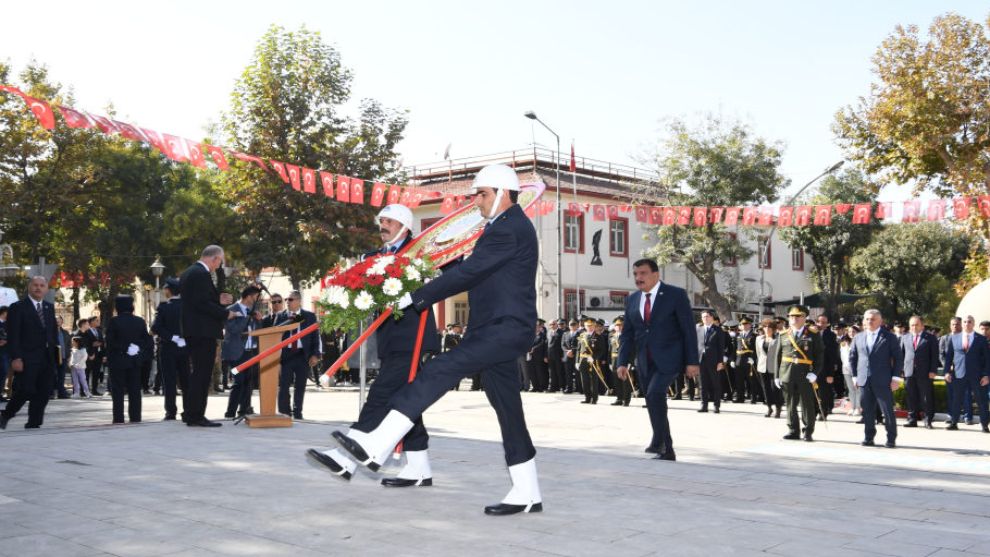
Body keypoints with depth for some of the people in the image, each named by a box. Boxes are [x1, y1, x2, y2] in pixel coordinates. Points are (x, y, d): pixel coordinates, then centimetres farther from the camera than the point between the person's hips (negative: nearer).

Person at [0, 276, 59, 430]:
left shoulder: (49, 307, 16)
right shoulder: (18, 307, -2)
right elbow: (13, 336, -8)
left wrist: (55, 352, 7)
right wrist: (16, 358, -16)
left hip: (47, 359, 5)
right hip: (26, 359, -5)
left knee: (43, 394, 2)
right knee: (25, 391, -8)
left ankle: (34, 423, 9)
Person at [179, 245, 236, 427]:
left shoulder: (189, 272, 17)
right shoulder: (201, 274, -15)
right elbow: (202, 303, -22)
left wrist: (218, 300, 12)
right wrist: (225, 313, -14)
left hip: (192, 330, 11)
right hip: (203, 330, -10)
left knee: (197, 372, 16)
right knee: (202, 373, -7)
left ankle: (190, 413, 22)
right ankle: (196, 416, -5)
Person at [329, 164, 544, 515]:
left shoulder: (510, 229, -13)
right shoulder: (509, 226, 21)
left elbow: (467, 272, -19)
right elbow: (474, 271, 23)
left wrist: (415, 298, -16)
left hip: (505, 329, -11)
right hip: (500, 331, 11)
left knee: (440, 370, -21)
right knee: (509, 413, 11)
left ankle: (375, 447, -26)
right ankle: (526, 494, 16)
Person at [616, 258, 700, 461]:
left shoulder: (676, 295, -4)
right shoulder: (632, 299, 10)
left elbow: (689, 330, -6)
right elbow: (627, 334, 10)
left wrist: (692, 362, -10)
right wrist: (622, 362, 0)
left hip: (668, 358, -5)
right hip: (645, 361, 5)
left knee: (654, 394, -24)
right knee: (654, 401, 9)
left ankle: (659, 440, -12)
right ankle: (667, 451, 23)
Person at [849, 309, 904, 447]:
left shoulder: (889, 337, 1)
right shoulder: (858, 338, 12)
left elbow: (898, 358, -1)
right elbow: (852, 357, 18)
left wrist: (896, 377, -8)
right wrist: (855, 376, 10)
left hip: (882, 381, -3)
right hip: (864, 381, 4)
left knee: (888, 410, -1)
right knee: (867, 411, 7)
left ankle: (891, 439, 8)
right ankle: (869, 437, 16)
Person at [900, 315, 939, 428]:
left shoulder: (930, 338, 4)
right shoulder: (905, 338, 15)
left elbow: (935, 355, -1)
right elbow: (901, 354, 14)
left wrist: (933, 370, -9)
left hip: (924, 373, -3)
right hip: (909, 372, 3)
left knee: (927, 397, 0)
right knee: (911, 398, 5)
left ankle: (928, 421, 6)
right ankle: (912, 419, 11)